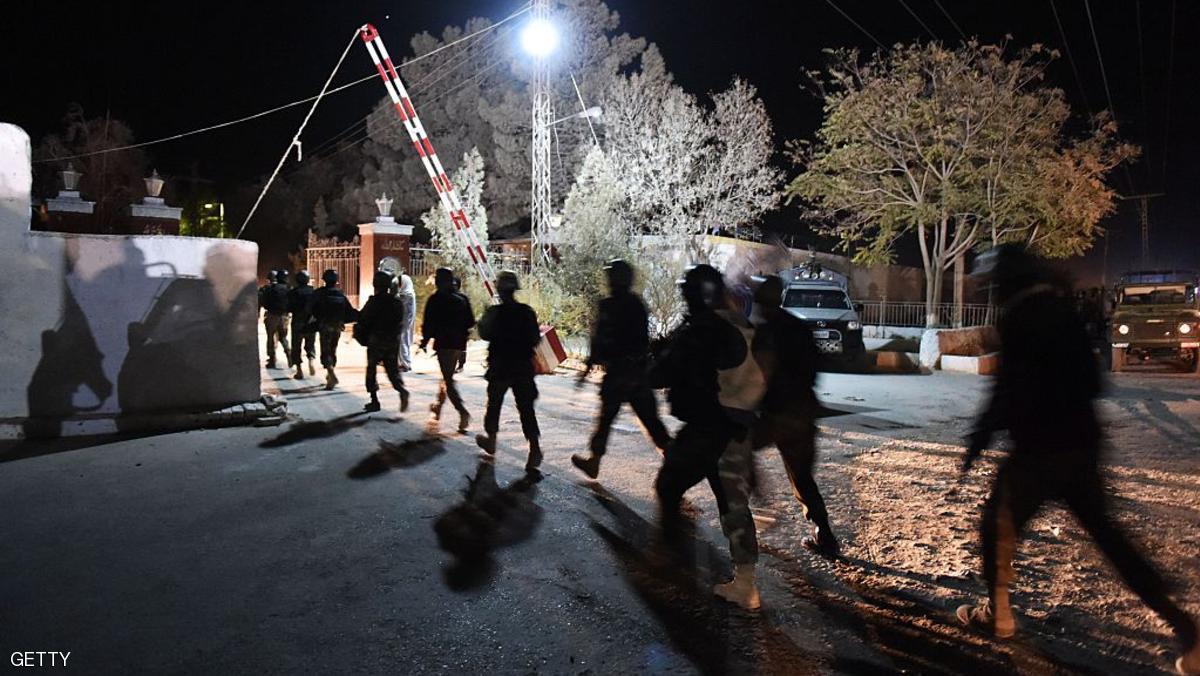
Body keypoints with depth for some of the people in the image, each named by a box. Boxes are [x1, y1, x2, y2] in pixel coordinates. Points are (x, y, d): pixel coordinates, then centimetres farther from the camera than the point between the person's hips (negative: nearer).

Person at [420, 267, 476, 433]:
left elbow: (428, 324, -8)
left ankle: (463, 412, -18)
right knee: (447, 375, 21)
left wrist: (424, 341, 3)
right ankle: (438, 406, 36)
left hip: (443, 343, -6)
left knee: (449, 379, -5)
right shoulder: (462, 299, 8)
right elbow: (470, 322, 9)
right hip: (459, 344, 6)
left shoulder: (435, 300, -8)